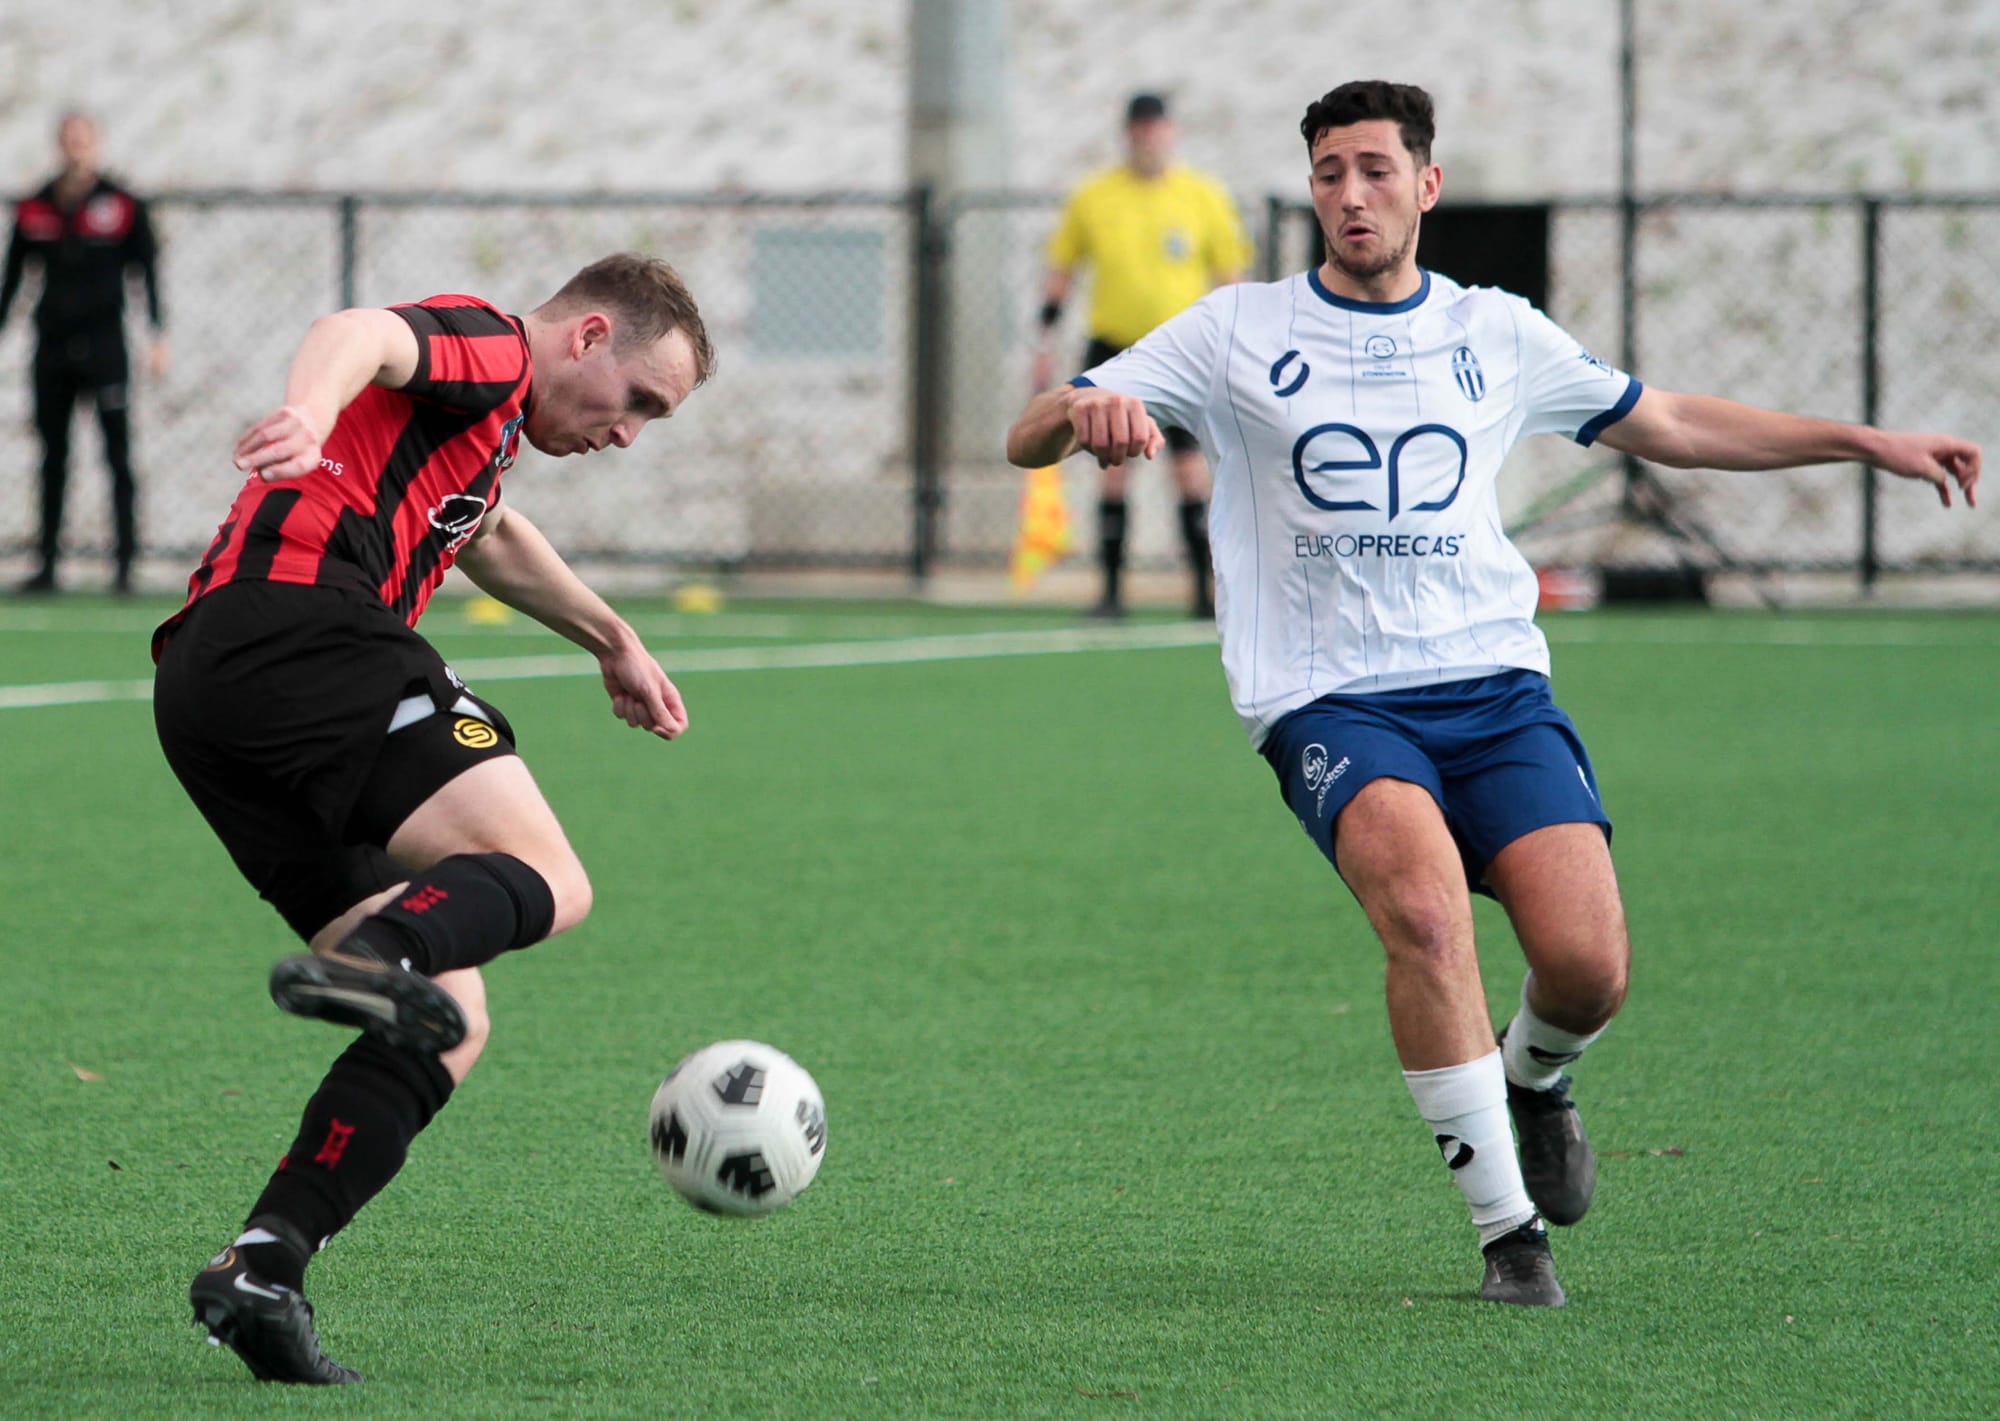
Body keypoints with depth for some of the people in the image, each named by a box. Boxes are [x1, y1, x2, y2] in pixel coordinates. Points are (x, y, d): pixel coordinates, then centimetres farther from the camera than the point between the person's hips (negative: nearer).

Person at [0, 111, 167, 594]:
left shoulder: (122, 207, -1)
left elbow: (149, 272, 0)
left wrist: (159, 336, -8)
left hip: (104, 345, -3)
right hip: (52, 346, 3)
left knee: (118, 457, -7)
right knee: (52, 458, 7)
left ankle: (124, 562, -6)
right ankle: (48, 563, 11)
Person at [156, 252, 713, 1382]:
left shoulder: (478, 430, 36)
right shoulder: (486, 349, 5)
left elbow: (491, 535, 58)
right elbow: (358, 336, -18)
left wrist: (611, 639, 71)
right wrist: (311, 419, -40)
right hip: (304, 625, -10)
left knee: (447, 1025, 3)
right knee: (546, 879, -20)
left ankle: (264, 1269, -11)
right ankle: (375, 956, -49)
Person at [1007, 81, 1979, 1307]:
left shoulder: (1495, 334, 14)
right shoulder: (1237, 333, 6)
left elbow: (1669, 425, 27)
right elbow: (1030, 442, 2)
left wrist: (1869, 444, 23)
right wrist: (1083, 411, -23)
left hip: (1493, 685, 2)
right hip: (1329, 702, -2)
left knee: (1588, 965, -18)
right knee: (1424, 902, -33)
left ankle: (1533, 1075, 22)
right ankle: (1507, 1230, -22)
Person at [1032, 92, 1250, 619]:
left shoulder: (1203, 196, 1)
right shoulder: (1091, 199, 3)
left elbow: (1230, 276, 7)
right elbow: (1060, 268, 12)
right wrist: (1045, 341, 7)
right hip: (1113, 345, 1)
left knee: (1191, 468, -7)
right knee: (1111, 471, -1)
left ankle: (1204, 590, 0)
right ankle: (1111, 590, 5)